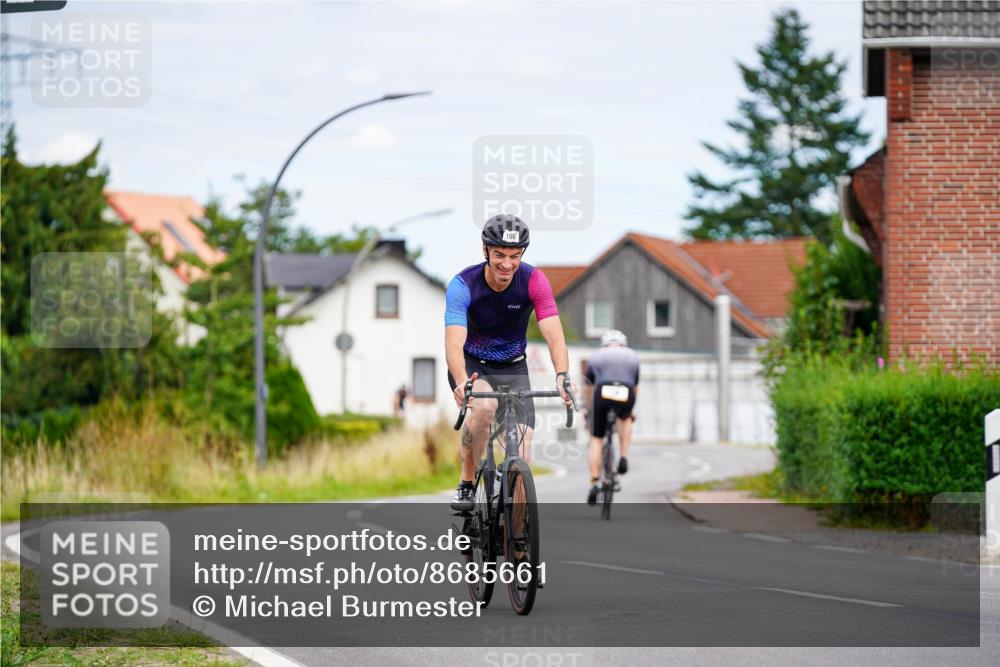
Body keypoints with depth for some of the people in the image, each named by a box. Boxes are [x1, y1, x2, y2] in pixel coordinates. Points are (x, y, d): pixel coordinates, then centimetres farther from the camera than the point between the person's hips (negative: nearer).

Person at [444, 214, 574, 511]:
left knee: (522, 455, -13)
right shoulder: (463, 285, -25)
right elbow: (454, 343, -36)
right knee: (485, 404, -36)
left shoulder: (534, 281, -21)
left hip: (512, 369, 2)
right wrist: (461, 383, -55)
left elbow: (554, 335, -29)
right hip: (471, 364, -2)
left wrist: (562, 375, -48)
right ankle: (466, 484, -16)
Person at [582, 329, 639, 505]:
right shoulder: (633, 356, 28)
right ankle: (624, 458, 19)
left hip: (602, 395, -1)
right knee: (625, 418, 35)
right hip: (625, 397, 1)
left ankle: (594, 483, 2)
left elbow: (587, 388, 35)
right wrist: (630, 410, 52)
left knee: (596, 440, 13)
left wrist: (588, 409, 50)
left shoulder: (595, 356, 26)